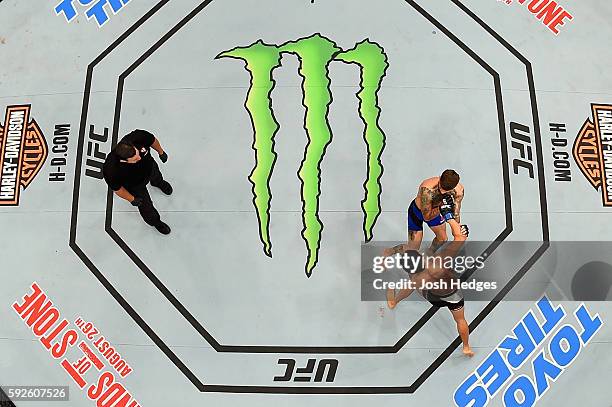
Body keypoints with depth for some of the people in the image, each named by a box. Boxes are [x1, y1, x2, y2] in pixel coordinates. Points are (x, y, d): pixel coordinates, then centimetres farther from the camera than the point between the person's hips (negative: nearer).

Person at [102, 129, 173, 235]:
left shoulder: (139, 137, -44)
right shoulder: (111, 170, -47)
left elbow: (152, 140, -18)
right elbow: (116, 188, -24)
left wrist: (161, 152, 1)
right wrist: (132, 199, -9)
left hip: (150, 166, 3)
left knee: (157, 177, 38)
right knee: (145, 205, 21)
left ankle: (159, 183, 79)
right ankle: (155, 221, 57)